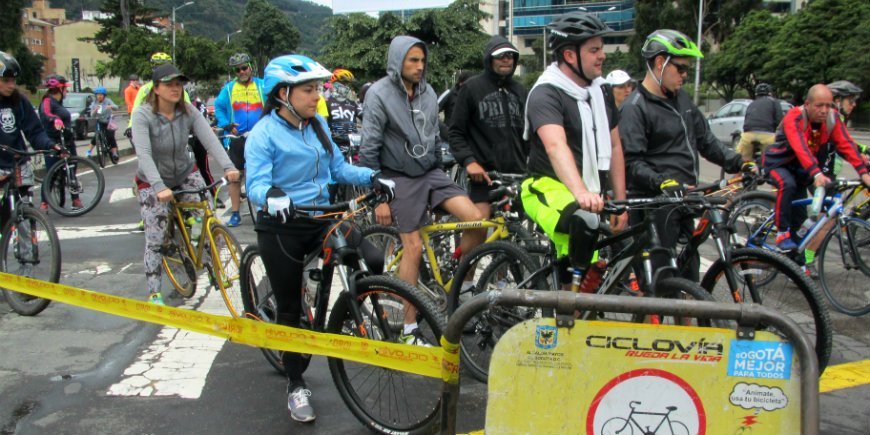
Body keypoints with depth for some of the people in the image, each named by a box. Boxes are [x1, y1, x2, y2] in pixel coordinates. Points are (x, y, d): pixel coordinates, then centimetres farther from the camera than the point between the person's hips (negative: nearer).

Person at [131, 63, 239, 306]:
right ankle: (154, 293, 8)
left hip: (184, 174, 3)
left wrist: (227, 167, -42)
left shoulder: (189, 112, -12)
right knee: (154, 240, -4)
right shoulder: (143, 115, -22)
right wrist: (159, 187, -47)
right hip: (153, 182, -3)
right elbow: (143, 154, -33)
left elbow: (209, 138, -25)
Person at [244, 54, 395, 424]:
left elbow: (338, 168, 10)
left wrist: (372, 177, -6)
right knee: (290, 309, 5)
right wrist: (271, 195, -41)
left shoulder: (317, 125, 7)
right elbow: (256, 184, -19)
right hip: (281, 228, -5)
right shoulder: (264, 134, -11)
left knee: (373, 260, -18)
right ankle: (296, 385, 24)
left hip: (322, 220, 5)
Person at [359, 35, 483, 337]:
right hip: (401, 178, -5)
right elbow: (369, 150, -11)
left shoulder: (428, 93, 7)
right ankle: (409, 329, 4)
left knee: (475, 218, -12)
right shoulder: (379, 94, -10)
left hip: (430, 172, 6)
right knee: (414, 247, -8)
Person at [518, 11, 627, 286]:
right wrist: (580, 193, -50)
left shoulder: (601, 91, 7)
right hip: (549, 188, -7)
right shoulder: (546, 94, -17)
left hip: (591, 195, 7)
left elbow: (614, 147, 12)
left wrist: (621, 202, 8)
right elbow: (556, 147, -34)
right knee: (582, 223, -39)